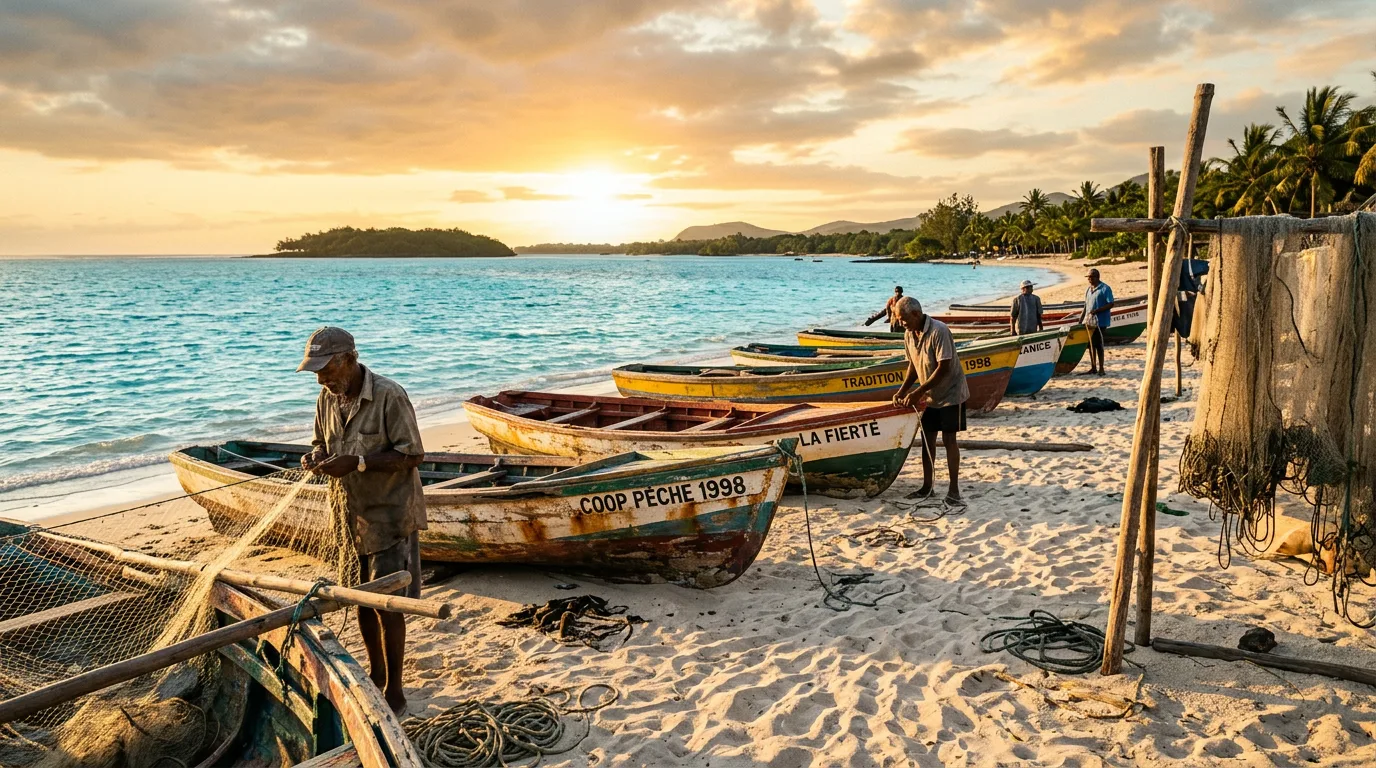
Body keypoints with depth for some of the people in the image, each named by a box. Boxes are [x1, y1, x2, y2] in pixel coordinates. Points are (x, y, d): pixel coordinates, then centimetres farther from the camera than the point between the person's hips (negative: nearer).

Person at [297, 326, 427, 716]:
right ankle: (376, 674, 35)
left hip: (389, 515, -7)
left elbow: (412, 454, -19)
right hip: (350, 513, 7)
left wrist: (359, 462, -27)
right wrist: (316, 456, -5)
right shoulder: (327, 399, 4)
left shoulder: (389, 396, -19)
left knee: (387, 604, -3)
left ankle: (394, 692, 11)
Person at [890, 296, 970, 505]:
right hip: (930, 395, 7)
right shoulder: (909, 335, -2)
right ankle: (927, 486, 17)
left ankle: (954, 490, 1)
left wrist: (918, 393, -27)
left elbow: (944, 368, -27)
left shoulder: (939, 331, -25)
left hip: (951, 393, -7)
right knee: (927, 437, 8)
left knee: (948, 438, -6)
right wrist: (902, 391, -3)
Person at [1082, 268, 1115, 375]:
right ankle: (1093, 367, 18)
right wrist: (1082, 318, 13)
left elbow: (1111, 304, -15)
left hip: (1100, 322, -7)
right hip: (1089, 321, 7)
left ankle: (1101, 368, 4)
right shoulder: (1088, 290, 13)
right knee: (1091, 344, 10)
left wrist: (1097, 310, -23)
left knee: (1098, 344, -5)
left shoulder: (1105, 289, -10)